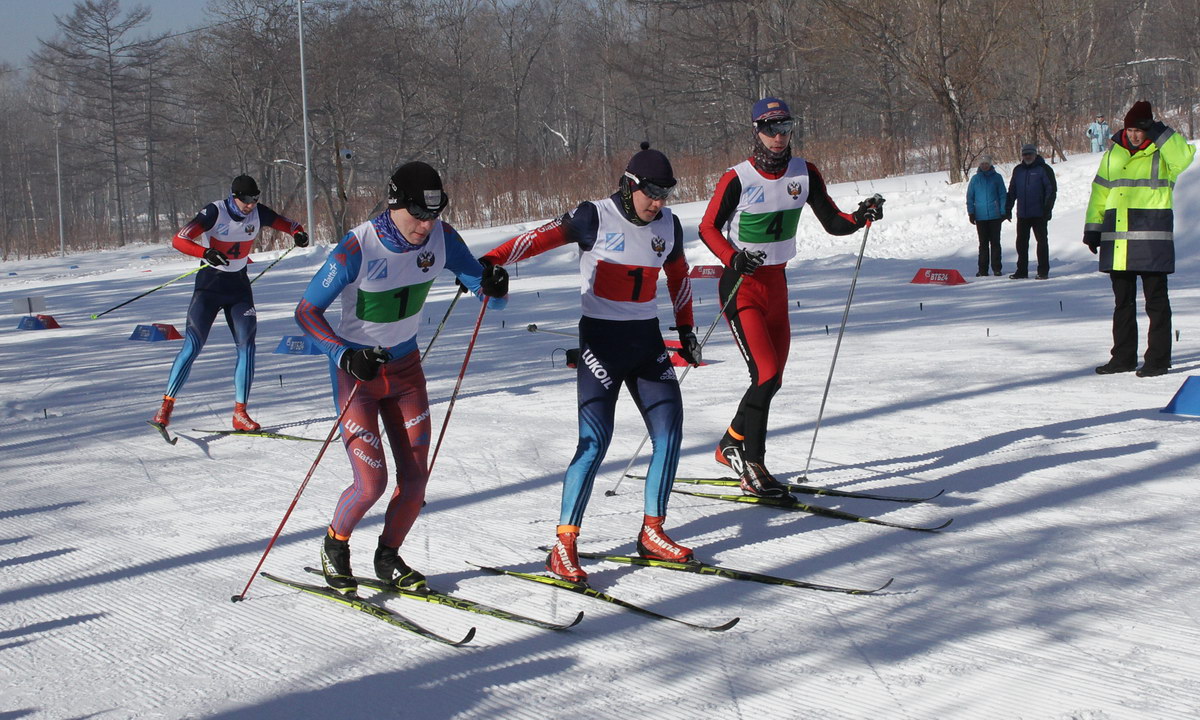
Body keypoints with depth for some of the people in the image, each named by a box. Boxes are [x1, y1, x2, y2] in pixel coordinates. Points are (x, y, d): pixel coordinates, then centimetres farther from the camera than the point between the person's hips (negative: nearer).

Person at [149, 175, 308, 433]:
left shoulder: (258, 213, -5)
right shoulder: (215, 212, -18)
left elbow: (287, 224, 8)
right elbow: (178, 240, -25)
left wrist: (298, 233, -17)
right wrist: (205, 252, -43)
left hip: (239, 286, 4)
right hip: (210, 284, -4)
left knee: (247, 345, -8)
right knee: (193, 345, -11)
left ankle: (240, 414, -3)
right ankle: (166, 407, -1)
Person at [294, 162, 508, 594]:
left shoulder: (441, 239, -12)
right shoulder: (358, 249, -26)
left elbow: (481, 285, -3)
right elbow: (306, 312, -20)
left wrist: (491, 285, -28)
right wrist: (345, 354, -34)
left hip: (406, 367, 5)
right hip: (357, 370, -5)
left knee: (416, 478, 3)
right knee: (371, 483, -9)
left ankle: (388, 558, 27)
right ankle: (334, 546, 21)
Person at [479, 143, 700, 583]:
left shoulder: (668, 225, 6)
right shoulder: (596, 219, -11)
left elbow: (678, 278, 22)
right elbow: (542, 238, -21)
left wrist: (686, 331, 21)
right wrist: (490, 262, -35)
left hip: (647, 340, 6)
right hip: (602, 339, -6)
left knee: (670, 432, 0)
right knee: (595, 443, -12)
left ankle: (652, 533, 13)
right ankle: (563, 546, -7)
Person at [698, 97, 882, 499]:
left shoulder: (805, 174, 1)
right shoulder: (737, 179, -13)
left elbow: (832, 223, 4)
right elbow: (708, 228, -6)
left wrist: (860, 218, -17)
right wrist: (734, 258, -23)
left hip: (776, 284, 6)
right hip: (741, 287, -6)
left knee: (773, 379, 9)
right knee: (766, 375, -15)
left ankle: (732, 445, 28)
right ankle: (753, 470, -4)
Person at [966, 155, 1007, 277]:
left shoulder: (997, 177, 3)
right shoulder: (975, 179, 6)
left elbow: (1002, 196, 5)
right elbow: (970, 197, 9)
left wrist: (1003, 212, -1)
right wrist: (971, 213, 2)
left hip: (995, 216, -1)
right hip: (980, 216, 1)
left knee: (995, 242, 3)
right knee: (983, 243, 4)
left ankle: (996, 268, 8)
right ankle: (983, 270, 6)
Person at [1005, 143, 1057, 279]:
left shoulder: (1044, 169, -3)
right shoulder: (1018, 170, 12)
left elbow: (1051, 190, -5)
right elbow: (1012, 192, 17)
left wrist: (1047, 209, -13)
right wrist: (1008, 209, 10)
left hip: (1039, 214, -5)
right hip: (1022, 214, 5)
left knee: (1041, 241, 0)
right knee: (1021, 242, 7)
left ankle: (1043, 271, 4)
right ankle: (1021, 271, 14)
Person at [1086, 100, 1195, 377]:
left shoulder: (1163, 152, -2)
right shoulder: (1114, 153, 13)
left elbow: (1184, 156, -26)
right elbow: (1100, 192, 16)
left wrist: (1158, 132, -21)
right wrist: (1093, 227, 11)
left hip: (1152, 239, -5)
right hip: (1117, 239, 5)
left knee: (1156, 300, -1)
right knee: (1122, 301, 12)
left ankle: (1158, 358, 4)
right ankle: (1123, 357, 20)